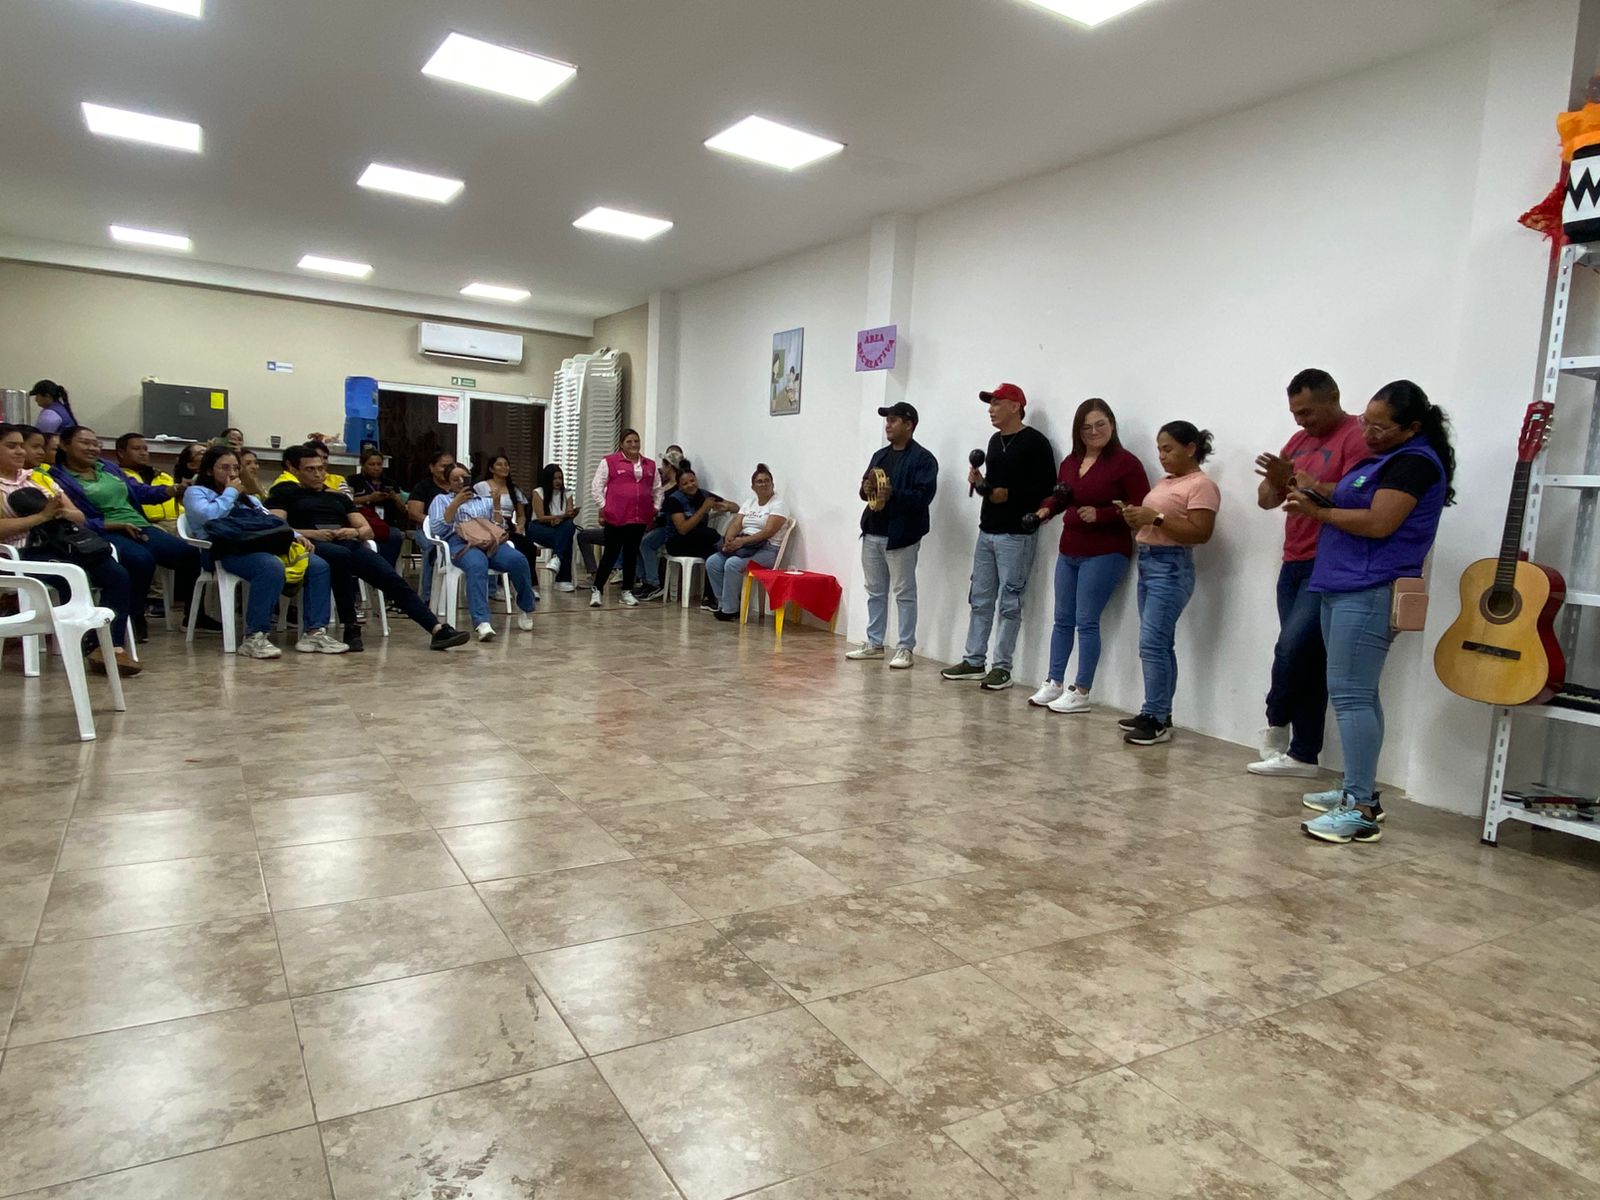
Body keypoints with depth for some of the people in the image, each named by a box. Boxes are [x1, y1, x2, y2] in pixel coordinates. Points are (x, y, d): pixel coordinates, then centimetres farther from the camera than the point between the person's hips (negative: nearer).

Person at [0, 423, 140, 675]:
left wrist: (60, 512, -4)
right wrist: (42, 516, -15)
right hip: (27, 552, -5)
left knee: (119, 575, -21)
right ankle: (99, 647, -23)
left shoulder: (40, 478, 24)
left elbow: (80, 517, 18)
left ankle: (113, 646, -28)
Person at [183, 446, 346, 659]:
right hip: (228, 551, -7)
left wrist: (294, 535, 6)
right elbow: (208, 516, -8)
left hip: (263, 546, 7)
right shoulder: (195, 492, 14)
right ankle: (254, 637, -37)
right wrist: (230, 492, 5)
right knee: (272, 567, -40)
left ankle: (314, 632, -24)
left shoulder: (246, 496, 34)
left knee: (319, 566, -17)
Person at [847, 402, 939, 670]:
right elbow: (865, 487, 21)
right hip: (872, 533, 7)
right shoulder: (880, 455, 17)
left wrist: (892, 494, -27)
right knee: (875, 592, 13)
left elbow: (924, 496, -16)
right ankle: (874, 643, 22)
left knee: (904, 593, -1)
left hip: (901, 536, -7)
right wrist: (866, 489, -3)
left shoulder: (923, 458, -6)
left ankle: (905, 648, 5)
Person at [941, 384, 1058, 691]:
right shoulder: (995, 441, 17)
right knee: (980, 600, 11)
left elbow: (1047, 488, -15)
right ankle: (974, 661, 19)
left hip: (1016, 536, -8)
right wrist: (979, 483, 5)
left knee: (1009, 603, -3)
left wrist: (1010, 495, -21)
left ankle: (1002, 667, 4)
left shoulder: (1035, 442, -9)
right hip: (987, 532, 8)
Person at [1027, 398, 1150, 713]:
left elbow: (1141, 507, -16)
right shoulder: (1071, 461, 10)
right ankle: (1054, 684, 21)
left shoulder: (1125, 462, -11)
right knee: (1063, 620, 12)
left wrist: (1100, 514, -24)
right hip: (1068, 552, 8)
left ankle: (1081, 693, 3)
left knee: (1086, 622, -5)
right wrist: (1047, 509, 1)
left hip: (1104, 554, -7)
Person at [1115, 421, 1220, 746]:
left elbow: (1201, 533, -18)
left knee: (1152, 643, -12)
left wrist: (1156, 518, -21)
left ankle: (1157, 719, -7)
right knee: (1158, 643, 10)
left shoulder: (1201, 485, -9)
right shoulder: (1164, 482, 18)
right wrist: (1137, 518, 1)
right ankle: (1157, 714, 14)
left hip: (1171, 567, -9)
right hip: (1147, 562, 9)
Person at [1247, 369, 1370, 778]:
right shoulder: (1300, 440, 17)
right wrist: (1275, 480, -8)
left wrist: (1295, 479, -24)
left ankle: (1277, 726, 9)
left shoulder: (1358, 437, -8)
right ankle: (1303, 754, 12)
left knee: (1293, 646, -15)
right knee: (1305, 656, 8)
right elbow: (1266, 499, 13)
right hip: (1294, 564, 8)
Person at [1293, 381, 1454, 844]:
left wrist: (1319, 513, -11)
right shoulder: (1385, 458, 18)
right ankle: (1359, 791, 21)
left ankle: (1361, 811, -11)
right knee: (1356, 695, 13)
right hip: (1344, 588, 11)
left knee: (1350, 696, -13)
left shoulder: (1414, 462, -12)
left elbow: (1378, 523, -21)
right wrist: (1320, 492, 6)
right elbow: (1354, 499, 26)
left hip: (1370, 593, -11)